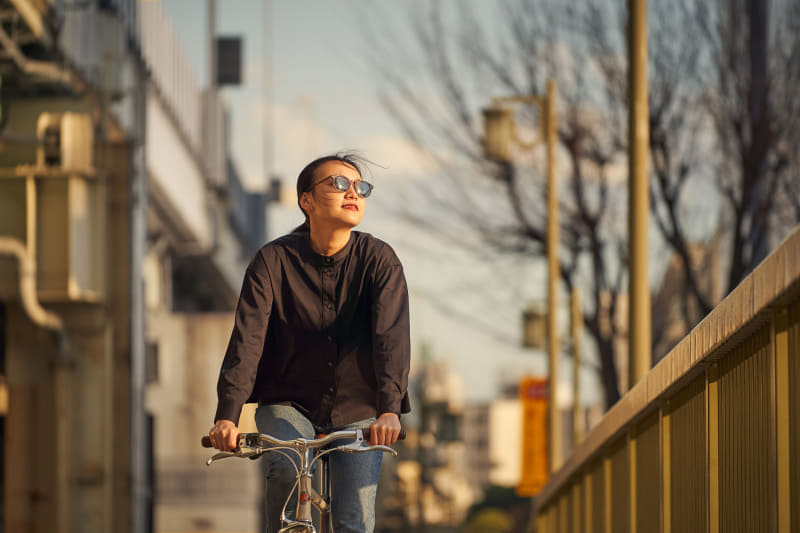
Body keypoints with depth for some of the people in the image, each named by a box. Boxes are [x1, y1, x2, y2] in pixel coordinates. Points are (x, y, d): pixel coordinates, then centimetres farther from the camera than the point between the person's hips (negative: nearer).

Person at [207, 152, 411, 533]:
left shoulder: (378, 259, -10)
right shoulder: (273, 261, -11)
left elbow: (392, 335, -23)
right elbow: (246, 339, -19)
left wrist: (389, 410, -40)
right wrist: (227, 416, -33)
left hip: (357, 412, 1)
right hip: (289, 405, -1)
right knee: (287, 468, -32)